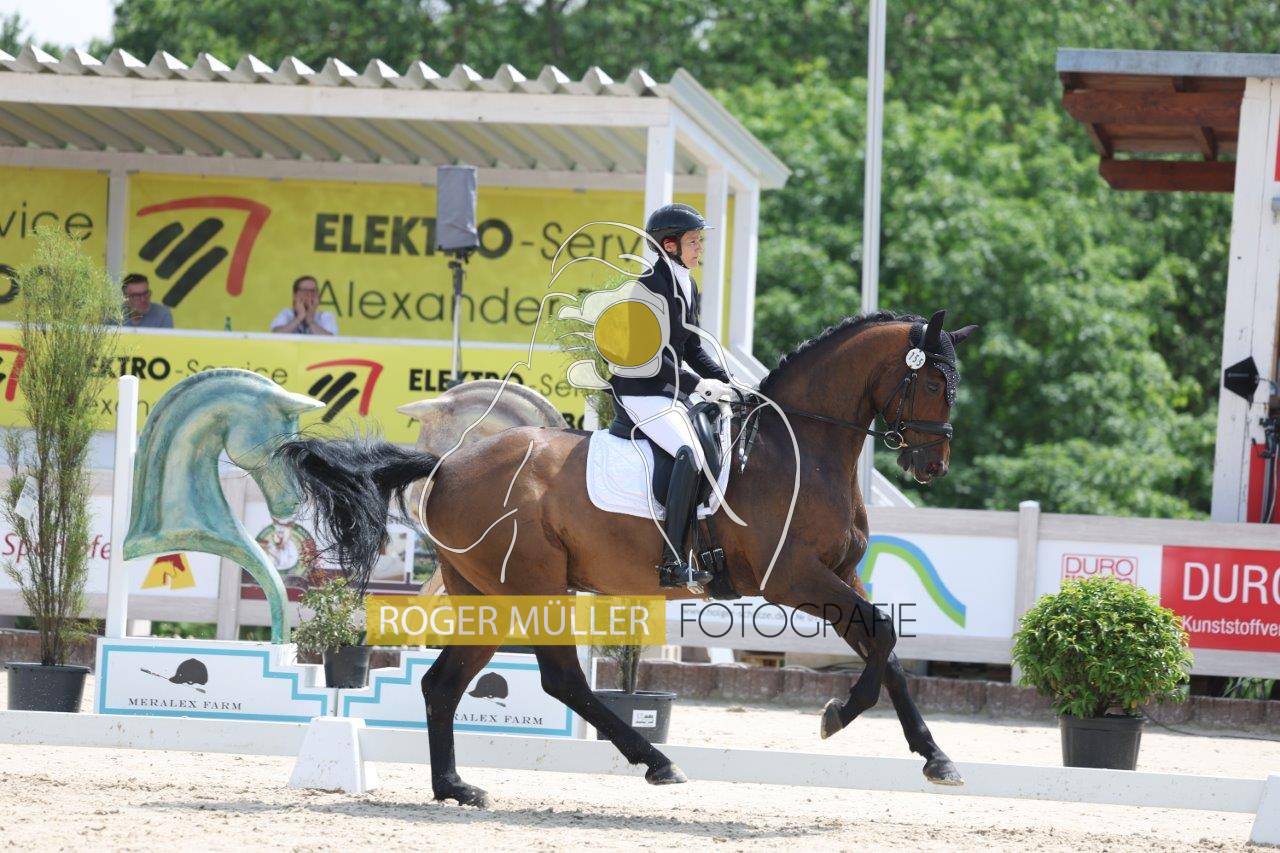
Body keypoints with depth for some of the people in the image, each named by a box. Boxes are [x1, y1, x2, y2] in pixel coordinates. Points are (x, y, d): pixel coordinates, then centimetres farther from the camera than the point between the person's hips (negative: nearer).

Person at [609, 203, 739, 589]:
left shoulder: (688, 288, 15)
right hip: (640, 393, -10)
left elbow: (691, 348, 21)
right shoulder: (652, 285, -14)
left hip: (670, 394, 10)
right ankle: (673, 562, -32)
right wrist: (698, 384, -19)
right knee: (690, 453, -28)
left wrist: (726, 382, 8)